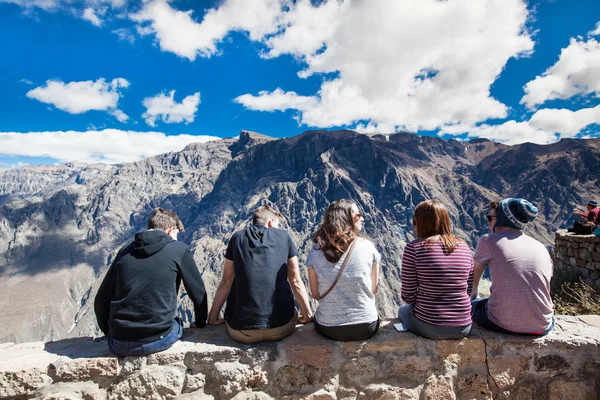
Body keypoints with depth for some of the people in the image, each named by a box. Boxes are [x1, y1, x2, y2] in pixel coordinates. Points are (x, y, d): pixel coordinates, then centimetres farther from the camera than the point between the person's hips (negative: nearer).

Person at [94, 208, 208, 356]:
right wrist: (201, 324, 20)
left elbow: (101, 301, 11)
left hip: (118, 345, 4)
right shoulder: (179, 250, -3)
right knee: (178, 323, 29)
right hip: (157, 341, -3)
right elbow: (199, 293, 2)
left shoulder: (125, 251, 7)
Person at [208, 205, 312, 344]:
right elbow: (296, 281, 7)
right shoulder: (283, 236, 4)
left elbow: (226, 282, 8)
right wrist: (308, 315, 18)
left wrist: (213, 318, 19)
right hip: (281, 328, 0)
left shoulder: (238, 237, 5)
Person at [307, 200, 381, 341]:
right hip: (366, 329, 0)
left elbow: (316, 294, -1)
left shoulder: (315, 253, -9)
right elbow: (374, 289, -2)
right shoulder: (367, 247, -11)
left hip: (328, 329, 1)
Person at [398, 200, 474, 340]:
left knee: (403, 310, 29)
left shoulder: (414, 248, -15)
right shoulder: (464, 247, -1)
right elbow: (469, 289, 7)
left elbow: (408, 295, -12)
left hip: (429, 328, -4)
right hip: (463, 329, 4)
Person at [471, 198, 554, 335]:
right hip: (541, 328, 5)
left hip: (502, 324, -4)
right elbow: (543, 289, 18)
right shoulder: (541, 247, 8)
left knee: (472, 304, 24)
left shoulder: (488, 241, -3)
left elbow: (475, 272, 14)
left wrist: (473, 292, 36)